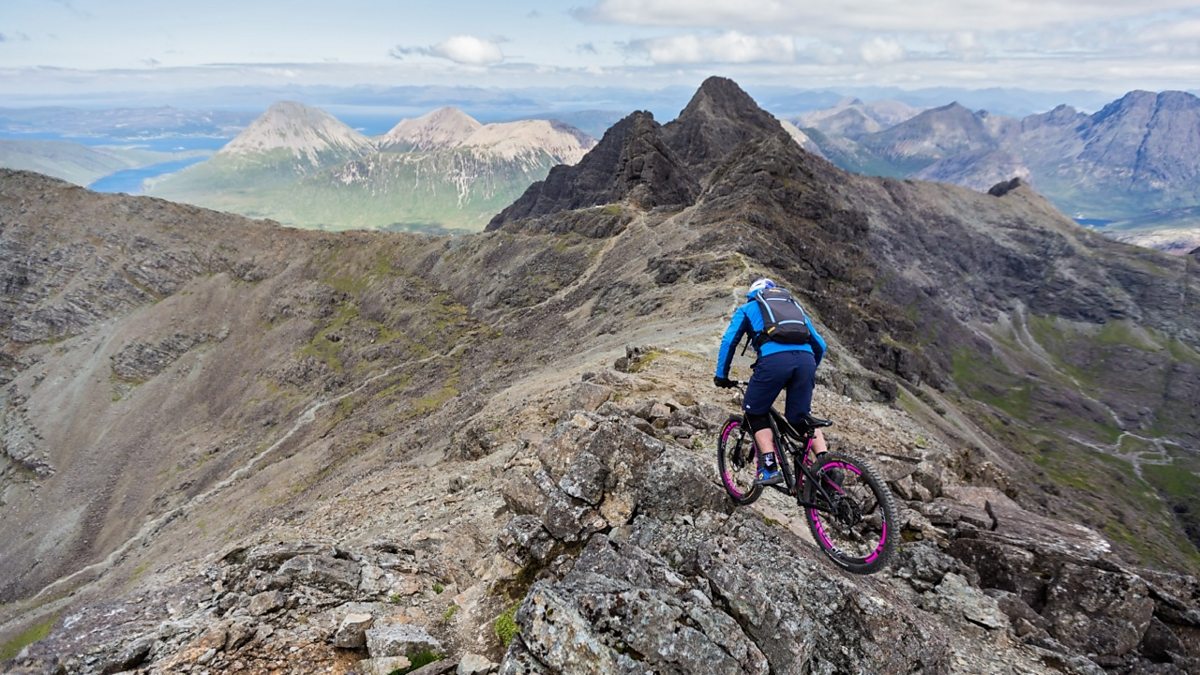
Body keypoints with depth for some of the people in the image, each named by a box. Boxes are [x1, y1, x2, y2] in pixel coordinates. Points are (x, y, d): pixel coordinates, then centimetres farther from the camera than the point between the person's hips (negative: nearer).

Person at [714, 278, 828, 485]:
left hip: (774, 359, -4)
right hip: (806, 359, 4)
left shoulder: (748, 308, 28)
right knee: (801, 417, 20)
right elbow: (820, 345, 34)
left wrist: (721, 375, 23)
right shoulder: (794, 307, 38)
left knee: (755, 413, 14)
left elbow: (729, 341, 15)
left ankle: (770, 468, 3)